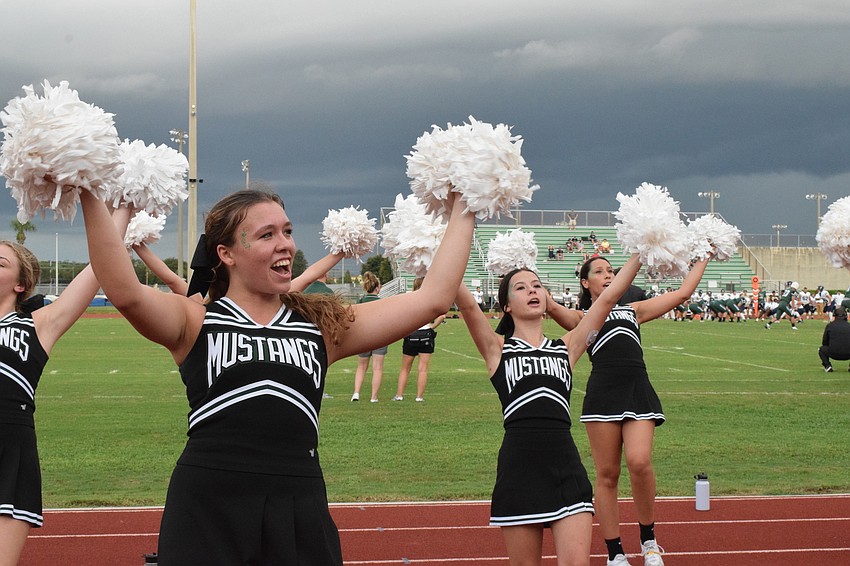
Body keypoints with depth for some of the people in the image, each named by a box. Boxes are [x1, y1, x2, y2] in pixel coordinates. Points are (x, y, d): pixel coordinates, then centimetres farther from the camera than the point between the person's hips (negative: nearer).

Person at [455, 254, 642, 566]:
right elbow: (467, 303, -6)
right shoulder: (497, 348, 8)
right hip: (519, 467, -2)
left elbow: (608, 298, 13)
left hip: (567, 469, 2)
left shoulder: (566, 347, 16)